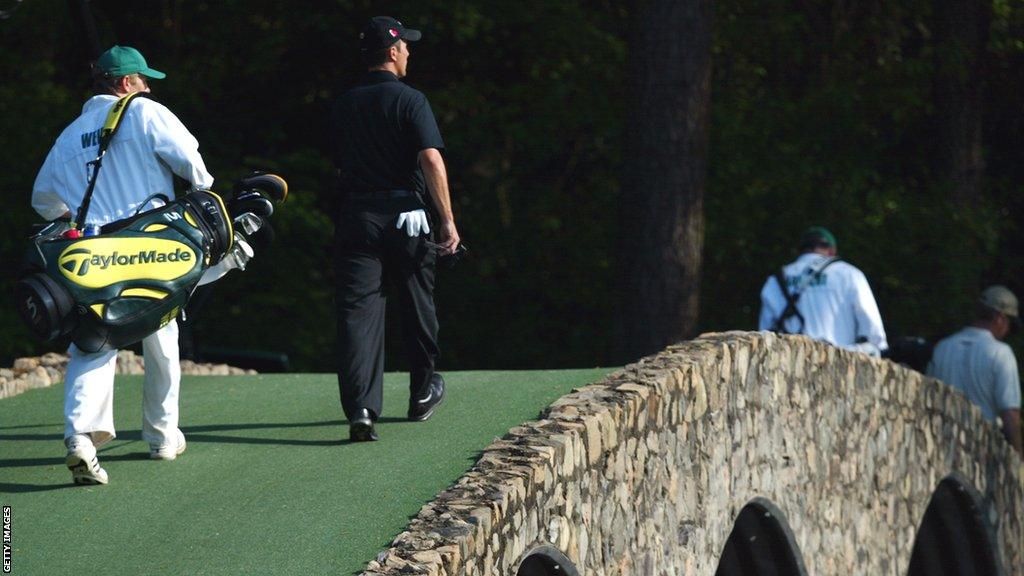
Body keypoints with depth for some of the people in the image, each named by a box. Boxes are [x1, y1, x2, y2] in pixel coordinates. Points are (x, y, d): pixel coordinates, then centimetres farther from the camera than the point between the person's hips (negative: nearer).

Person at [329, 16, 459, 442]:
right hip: (405, 214, -3)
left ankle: (359, 408, -20)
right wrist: (447, 220, -18)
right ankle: (422, 394, 32)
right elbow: (431, 158, -17)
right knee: (417, 307, 16)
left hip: (356, 215, 3)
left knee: (357, 311, -5)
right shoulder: (409, 100, -6)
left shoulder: (345, 104, 11)